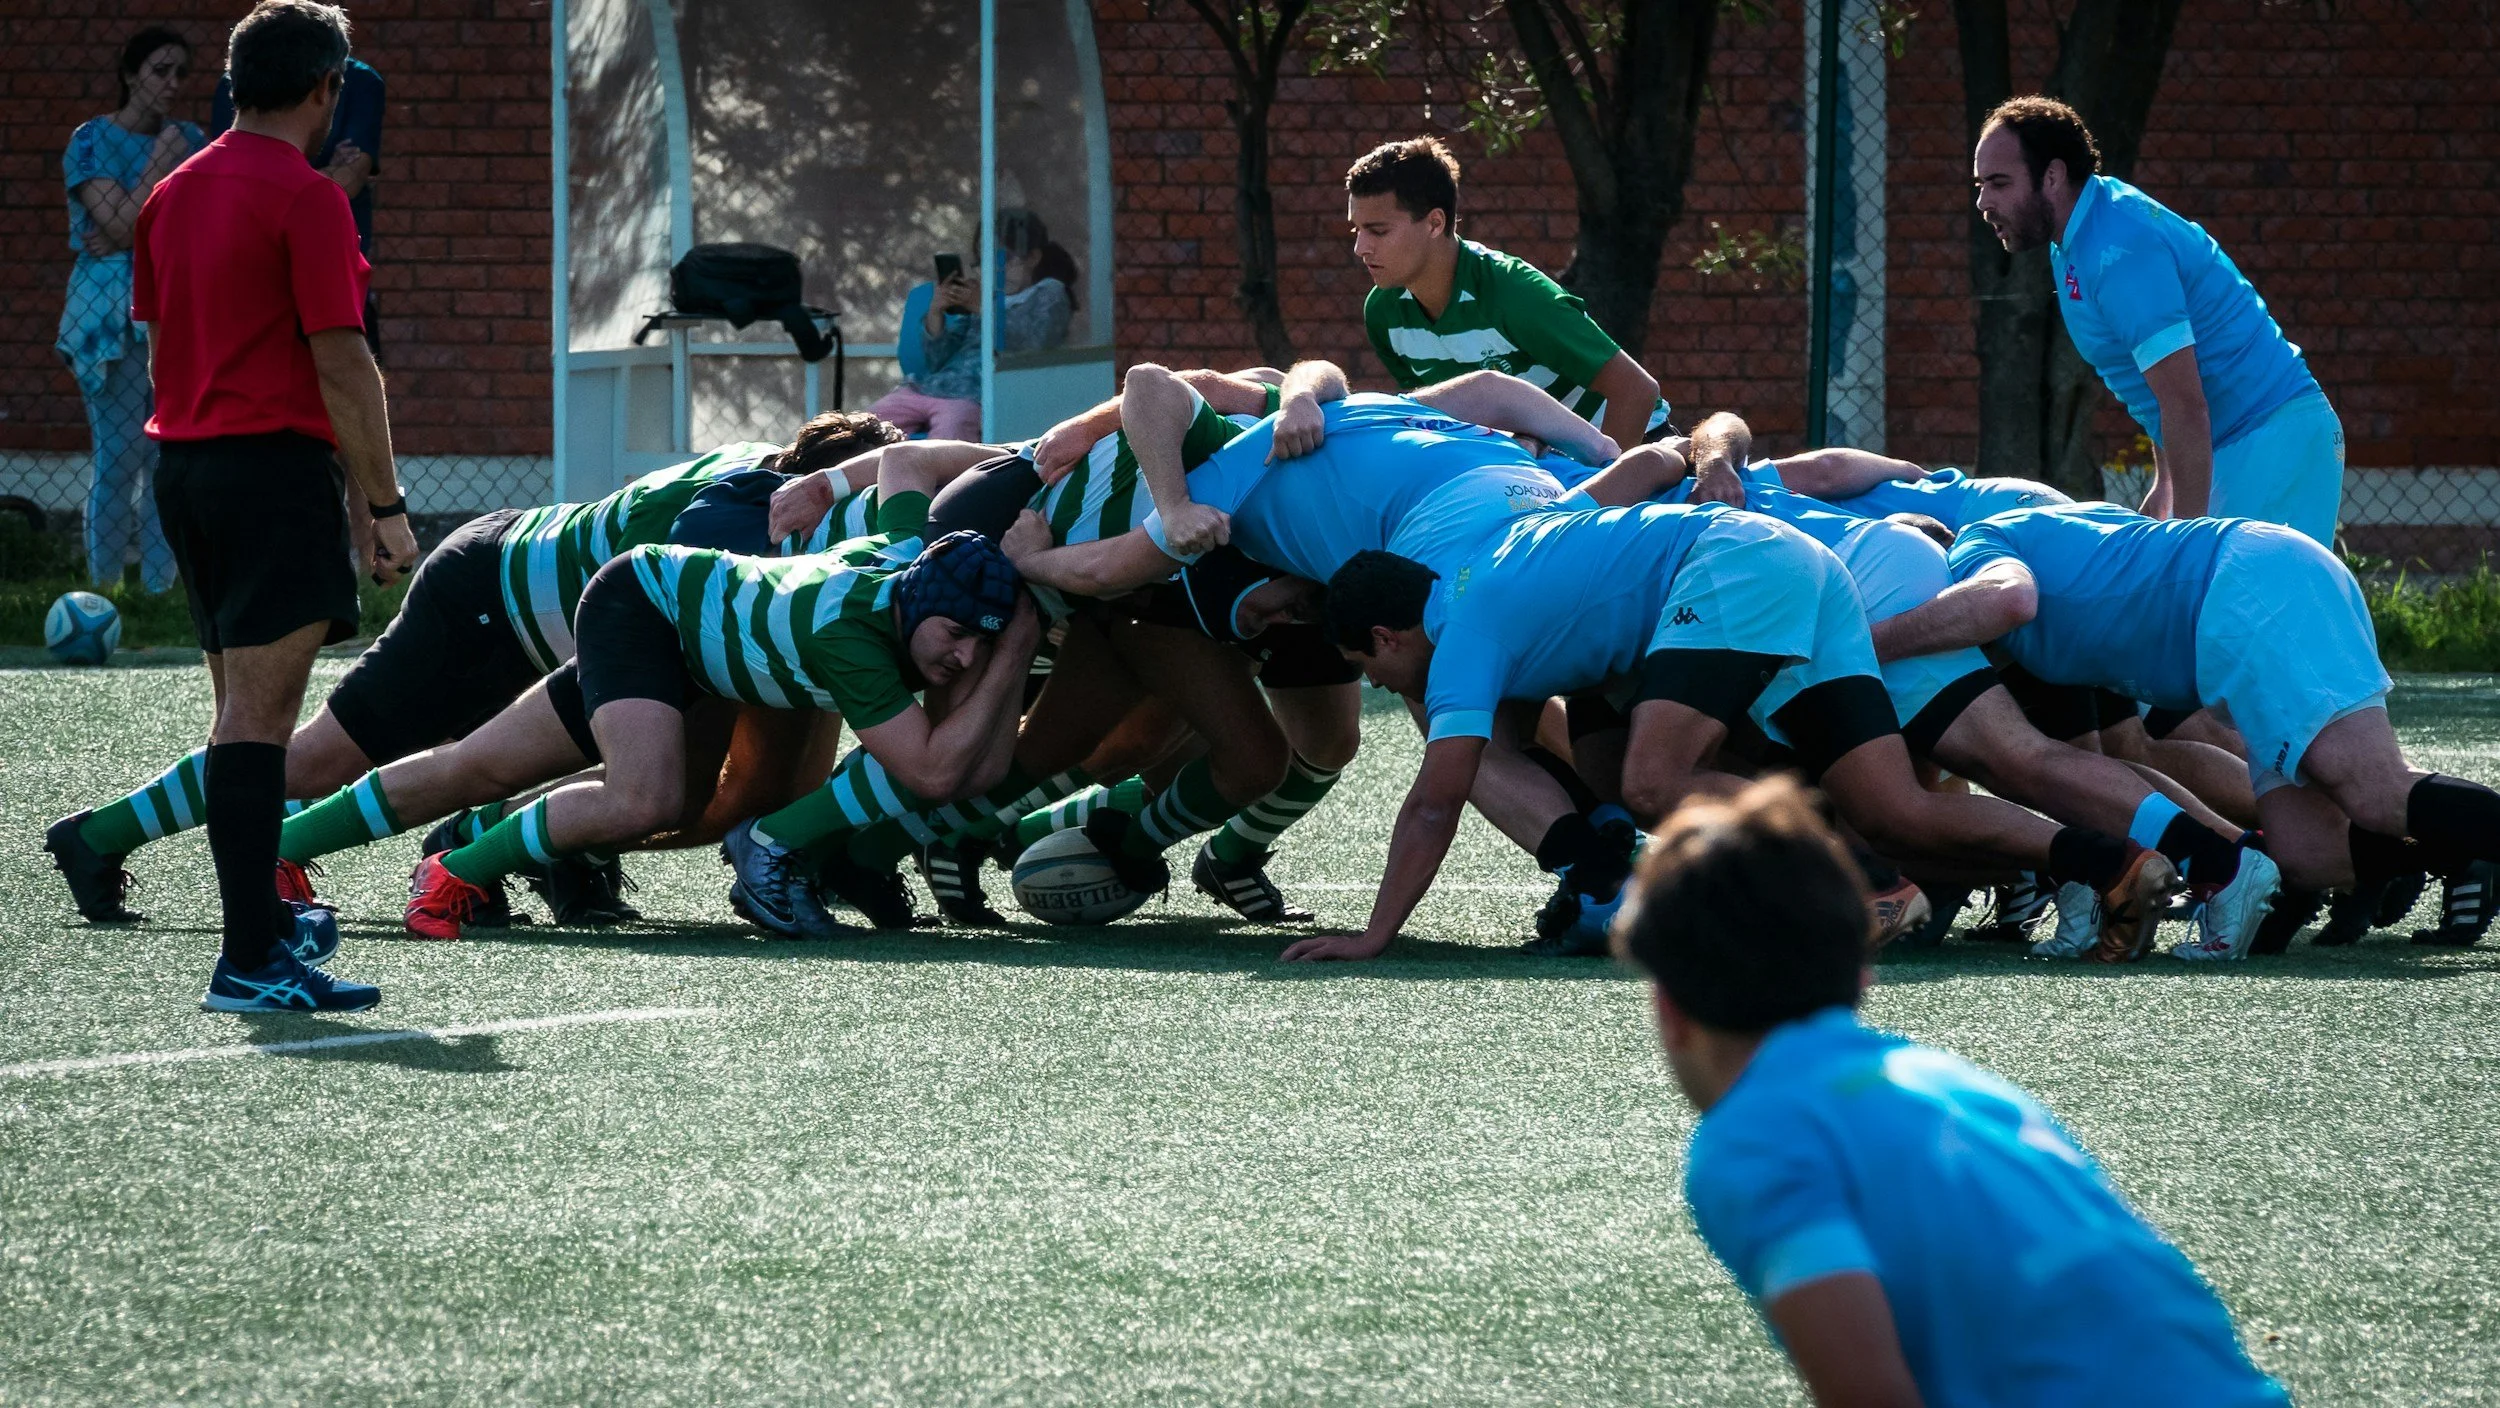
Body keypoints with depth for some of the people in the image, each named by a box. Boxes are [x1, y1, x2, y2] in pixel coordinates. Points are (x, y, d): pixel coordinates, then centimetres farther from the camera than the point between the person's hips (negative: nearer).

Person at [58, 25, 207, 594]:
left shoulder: (189, 140, 11)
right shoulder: (93, 140, -2)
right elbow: (122, 223, -11)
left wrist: (131, 238, -11)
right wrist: (162, 164, -7)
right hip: (113, 309, -4)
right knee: (120, 456, -8)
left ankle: (159, 586, 4)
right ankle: (104, 590, -2)